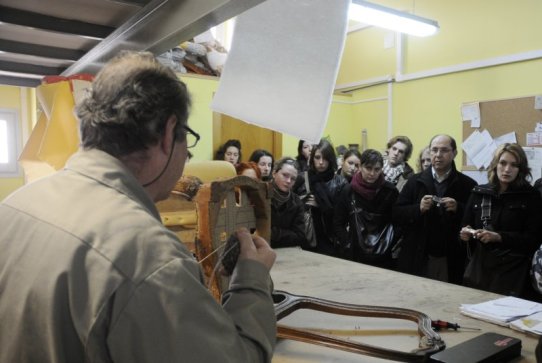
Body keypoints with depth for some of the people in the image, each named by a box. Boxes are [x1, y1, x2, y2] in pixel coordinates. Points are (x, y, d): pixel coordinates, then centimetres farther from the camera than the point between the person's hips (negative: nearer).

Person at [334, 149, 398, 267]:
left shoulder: (390, 191, -5)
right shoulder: (348, 191, -4)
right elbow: (338, 223, 1)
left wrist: (389, 244, -9)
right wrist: (347, 245, -7)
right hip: (355, 254, 1)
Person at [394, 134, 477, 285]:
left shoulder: (467, 184, 1)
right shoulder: (415, 181, 4)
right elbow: (396, 214, 1)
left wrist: (458, 209, -18)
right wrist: (418, 208, -15)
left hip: (452, 260, -1)